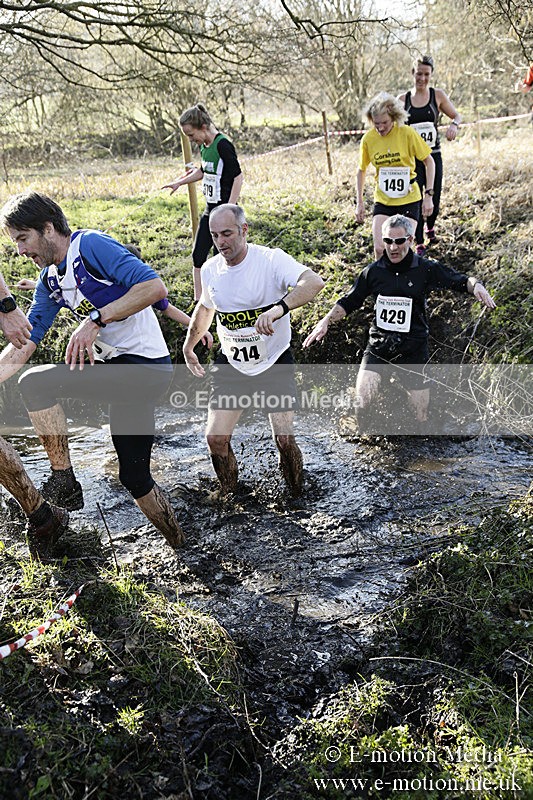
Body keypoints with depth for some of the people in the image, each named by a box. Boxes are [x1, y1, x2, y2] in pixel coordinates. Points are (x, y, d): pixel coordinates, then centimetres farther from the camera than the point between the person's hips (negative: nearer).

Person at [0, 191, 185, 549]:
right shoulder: (50, 280, 14)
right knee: (135, 476, 14)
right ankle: (181, 549, 30)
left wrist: (95, 320, -25)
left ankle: (63, 480, -4)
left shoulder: (90, 244, -11)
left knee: (35, 383, -19)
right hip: (116, 369, 9)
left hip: (145, 366, -9)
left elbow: (155, 287, -24)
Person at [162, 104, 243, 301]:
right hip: (210, 210, 9)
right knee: (198, 256, 10)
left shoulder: (222, 145, -17)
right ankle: (198, 301, 19)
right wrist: (179, 183, 27)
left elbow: (238, 177, -19)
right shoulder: (204, 146, 9)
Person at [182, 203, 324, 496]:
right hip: (231, 364, 4)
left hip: (274, 363, -4)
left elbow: (314, 282, -36)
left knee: (284, 437, -10)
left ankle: (297, 500, 18)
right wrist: (188, 345, 29)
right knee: (215, 438, -3)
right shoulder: (210, 269, -2)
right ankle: (230, 498, 23)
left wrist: (279, 309, -52)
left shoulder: (271, 259, -18)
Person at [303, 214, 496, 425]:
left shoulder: (426, 269, -3)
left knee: (421, 418, 3)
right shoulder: (373, 271, 2)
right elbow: (348, 302, 9)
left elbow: (460, 281, 0)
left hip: (414, 347, 0)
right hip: (379, 344, 1)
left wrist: (476, 285, -23)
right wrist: (325, 322, -2)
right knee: (361, 399, -20)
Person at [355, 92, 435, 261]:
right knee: (380, 248, -11)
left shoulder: (406, 133, -11)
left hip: (409, 198, -1)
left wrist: (428, 195, -9)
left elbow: (429, 161, -3)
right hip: (382, 200, 2)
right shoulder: (368, 138, -5)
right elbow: (361, 170, 10)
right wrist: (359, 202, 7)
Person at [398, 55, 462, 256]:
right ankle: (419, 244, 3)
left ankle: (430, 228, 40)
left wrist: (454, 125, -15)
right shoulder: (403, 99, 2)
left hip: (433, 155, 1)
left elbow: (457, 115, 9)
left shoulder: (438, 96, 3)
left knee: (434, 199, 7)